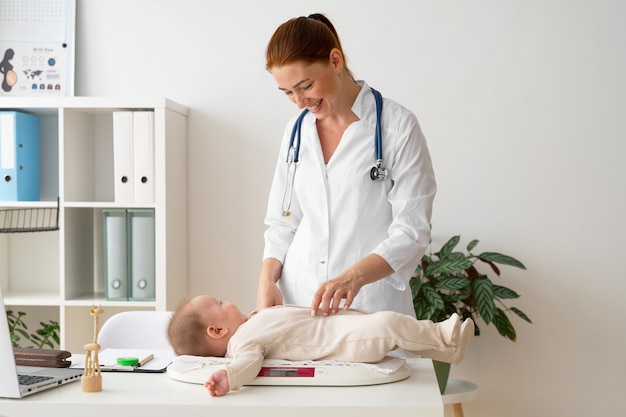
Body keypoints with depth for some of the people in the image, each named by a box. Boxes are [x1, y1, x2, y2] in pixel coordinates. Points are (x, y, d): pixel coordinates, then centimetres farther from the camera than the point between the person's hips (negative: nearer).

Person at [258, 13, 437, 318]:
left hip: (371, 304, -4)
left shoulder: (397, 127, -7)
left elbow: (412, 230, -11)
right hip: (298, 301, 4)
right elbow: (283, 221, 13)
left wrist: (353, 276, -25)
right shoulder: (296, 131, 8)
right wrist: (267, 278, -4)